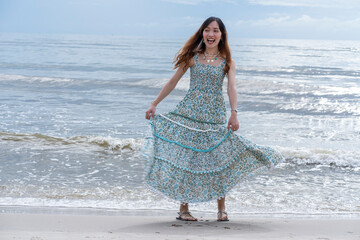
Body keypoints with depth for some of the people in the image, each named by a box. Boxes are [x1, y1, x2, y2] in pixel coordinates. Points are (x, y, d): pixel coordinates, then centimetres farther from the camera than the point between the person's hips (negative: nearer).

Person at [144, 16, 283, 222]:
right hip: (189, 112, 0)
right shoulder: (192, 57, 5)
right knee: (184, 157, -1)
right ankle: (184, 209, 7)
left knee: (219, 157, -2)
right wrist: (154, 104, 6)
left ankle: (222, 209, 10)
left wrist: (234, 113, -25)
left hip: (215, 116, 0)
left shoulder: (227, 62, 4)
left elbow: (232, 88, -10)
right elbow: (173, 82, 9)